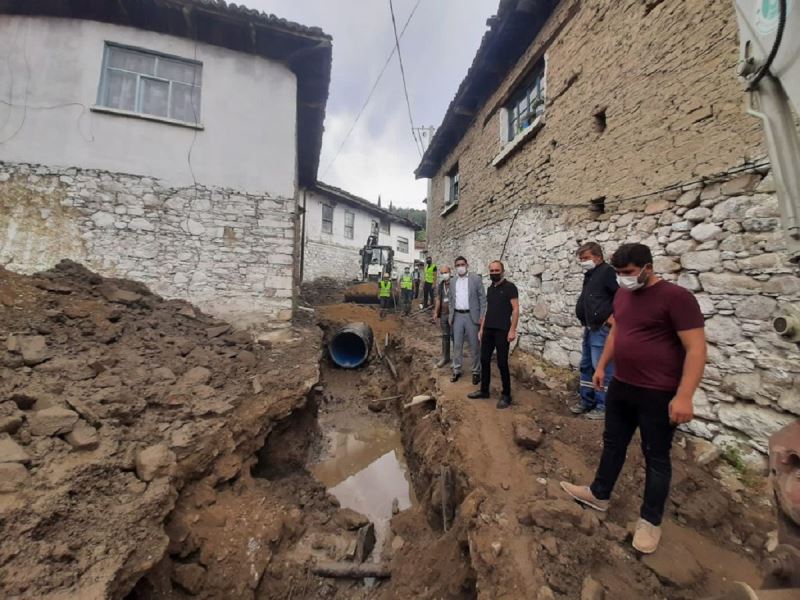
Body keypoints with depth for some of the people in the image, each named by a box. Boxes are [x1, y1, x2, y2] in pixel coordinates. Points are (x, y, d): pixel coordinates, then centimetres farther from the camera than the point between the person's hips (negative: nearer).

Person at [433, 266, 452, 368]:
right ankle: (445, 358, 21)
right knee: (445, 336, 12)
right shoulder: (441, 285, 11)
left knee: (453, 335, -1)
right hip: (443, 314, 6)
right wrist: (436, 312, 12)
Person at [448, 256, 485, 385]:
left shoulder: (476, 279, -2)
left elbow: (482, 298, -4)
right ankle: (456, 370, 21)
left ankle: (476, 372, 17)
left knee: (474, 346, 4)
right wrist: (450, 316, 9)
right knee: (457, 345, 9)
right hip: (457, 316, 4)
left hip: (472, 316, -4)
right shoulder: (453, 282, 11)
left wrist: (482, 316, -10)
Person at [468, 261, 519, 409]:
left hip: (502, 331, -6)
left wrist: (512, 330, -18)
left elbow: (515, 309, -10)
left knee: (502, 363, -1)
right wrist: (481, 328, 15)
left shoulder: (509, 287, -5)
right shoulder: (490, 288, 15)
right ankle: (484, 390, 22)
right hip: (488, 330, 7)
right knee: (484, 360, 9)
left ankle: (506, 395, 12)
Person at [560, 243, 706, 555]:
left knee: (656, 457, 10)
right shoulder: (622, 294, 6)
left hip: (658, 395, -7)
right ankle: (598, 494, 37)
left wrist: (684, 396, -24)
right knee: (612, 444, 19)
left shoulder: (676, 297, -17)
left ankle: (650, 520, 29)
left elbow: (696, 349, -19)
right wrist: (601, 366, 16)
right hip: (620, 387, 7)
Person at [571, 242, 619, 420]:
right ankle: (586, 400, 27)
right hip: (589, 329, 10)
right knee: (586, 367, 15)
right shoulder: (589, 275, 16)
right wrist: (584, 321, 14)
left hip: (602, 329, -9)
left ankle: (604, 406, 10)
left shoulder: (607, 271, -12)